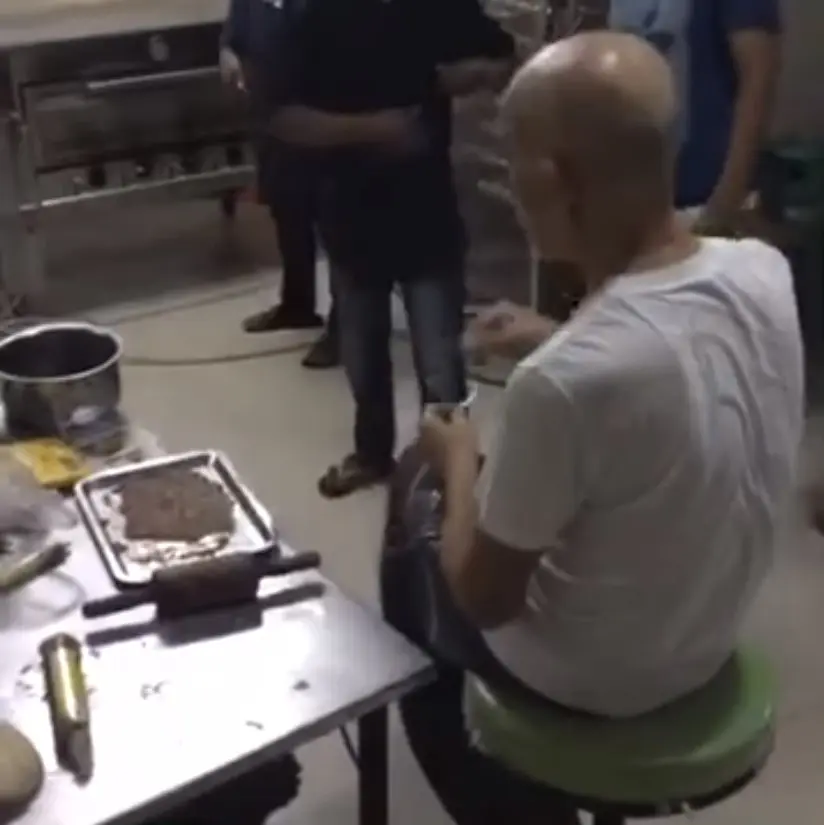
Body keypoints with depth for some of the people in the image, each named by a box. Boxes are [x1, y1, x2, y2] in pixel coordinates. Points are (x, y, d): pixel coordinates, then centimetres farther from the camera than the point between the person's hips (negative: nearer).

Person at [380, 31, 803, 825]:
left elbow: (483, 598, -22)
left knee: (412, 545, 21)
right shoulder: (763, 271, -17)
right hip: (713, 636, 6)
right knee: (496, 505, 28)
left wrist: (460, 461, -6)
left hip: (595, 680, -6)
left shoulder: (561, 383, -38)